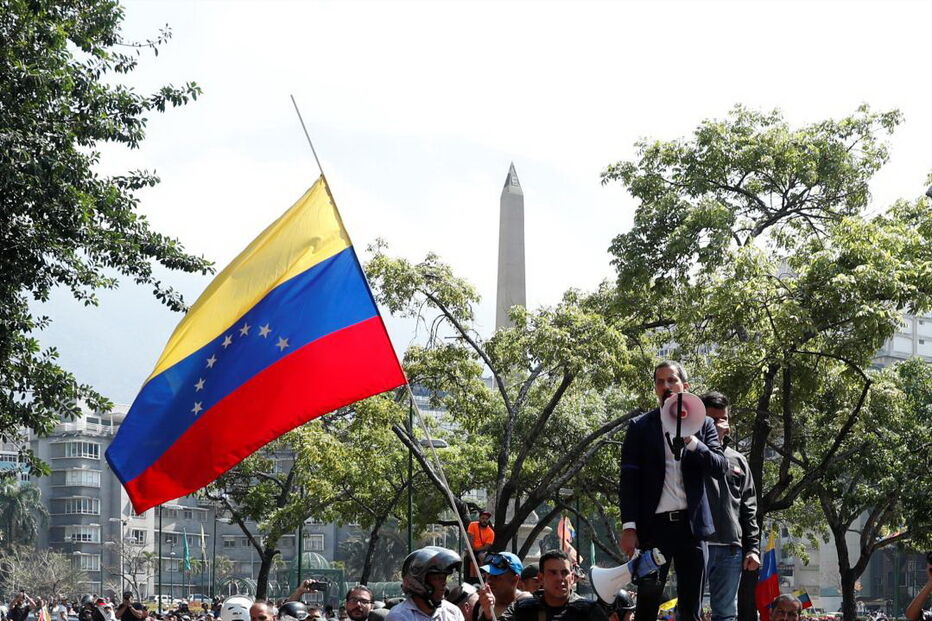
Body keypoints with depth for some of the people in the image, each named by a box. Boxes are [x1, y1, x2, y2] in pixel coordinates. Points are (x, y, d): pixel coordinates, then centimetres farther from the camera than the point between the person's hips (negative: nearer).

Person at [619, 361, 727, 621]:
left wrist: (691, 441, -14)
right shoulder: (640, 426, 6)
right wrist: (628, 527, -8)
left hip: (691, 524, 2)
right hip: (654, 524, -2)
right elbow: (629, 479, 1)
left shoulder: (703, 424, 12)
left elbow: (720, 467, 1)